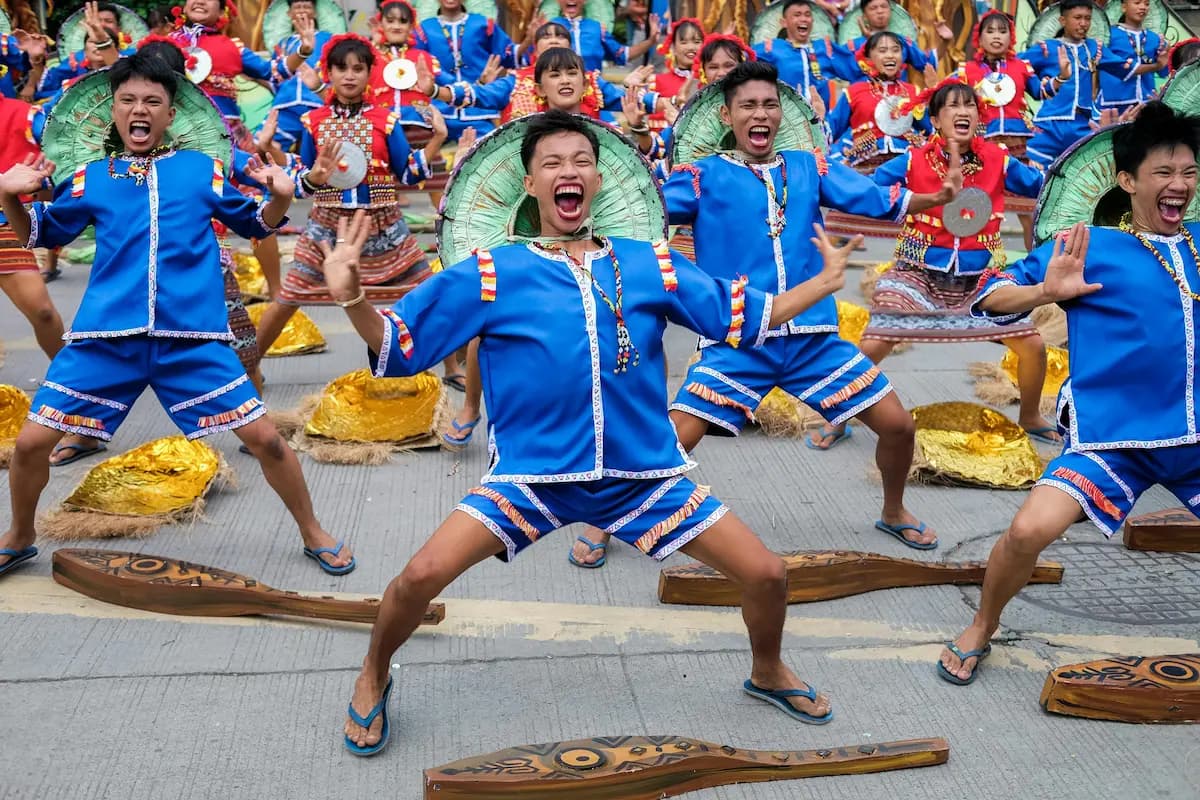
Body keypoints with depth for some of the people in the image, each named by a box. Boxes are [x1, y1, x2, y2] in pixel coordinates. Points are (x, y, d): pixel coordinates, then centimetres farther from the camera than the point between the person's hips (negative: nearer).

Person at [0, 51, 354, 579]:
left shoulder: (203, 169, 9)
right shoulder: (91, 178, 13)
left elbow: (253, 225, 19)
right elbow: (43, 234, 24)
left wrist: (280, 196, -2)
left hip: (193, 336, -1)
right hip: (104, 336, 2)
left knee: (263, 437, -6)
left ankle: (313, 535, 18)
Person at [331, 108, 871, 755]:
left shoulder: (651, 265, 7)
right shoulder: (492, 275, 0)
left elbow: (746, 316, 16)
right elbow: (396, 346, -1)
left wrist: (826, 282, 12)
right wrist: (351, 298, -19)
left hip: (644, 475, 2)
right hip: (531, 476, -2)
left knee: (765, 573, -1)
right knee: (422, 574, -19)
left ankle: (768, 674, 34)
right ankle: (373, 678, 15)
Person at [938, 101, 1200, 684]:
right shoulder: (1089, 247, 0)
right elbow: (992, 296, -2)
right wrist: (1047, 291, -19)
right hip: (1112, 435, -4)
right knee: (1030, 529, -17)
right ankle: (980, 631, 10)